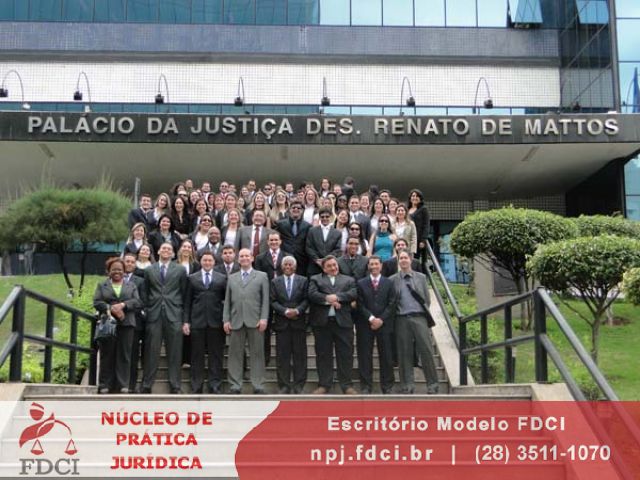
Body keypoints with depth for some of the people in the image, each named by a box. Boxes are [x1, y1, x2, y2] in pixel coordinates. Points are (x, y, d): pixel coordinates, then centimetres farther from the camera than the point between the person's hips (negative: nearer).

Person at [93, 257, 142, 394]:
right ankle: (105, 386, 6)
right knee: (107, 355, 0)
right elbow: (96, 302, 2)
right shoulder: (102, 286, 15)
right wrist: (111, 309, -13)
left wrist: (123, 305, -12)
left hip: (126, 324, 0)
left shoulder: (131, 286, 17)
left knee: (124, 355, -2)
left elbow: (137, 302, 4)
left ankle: (123, 385, 1)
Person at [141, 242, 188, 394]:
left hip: (173, 314, -1)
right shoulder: (149, 270, 12)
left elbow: (184, 292, 8)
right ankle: (146, 385, 7)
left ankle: (175, 386, 5)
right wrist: (147, 309, 6)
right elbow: (145, 292, 14)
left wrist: (181, 310, 3)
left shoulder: (180, 270, 9)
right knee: (151, 351, 1)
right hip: (154, 314, 1)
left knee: (174, 352, 1)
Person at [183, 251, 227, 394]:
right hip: (197, 322, 0)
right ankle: (196, 387, 9)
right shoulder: (192, 278, 10)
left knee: (216, 355, 2)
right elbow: (187, 301, 8)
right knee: (197, 355, 3)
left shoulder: (222, 278, 8)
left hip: (216, 322, 0)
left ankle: (215, 386, 7)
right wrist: (186, 321, 1)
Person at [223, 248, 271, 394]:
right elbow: (227, 300, 13)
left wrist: (264, 318, -8)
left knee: (257, 354, 1)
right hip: (236, 321, 2)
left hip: (255, 321, -2)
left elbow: (265, 299, 2)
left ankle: (258, 386, 6)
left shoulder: (262, 276, 9)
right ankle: (235, 386, 10)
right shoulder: (231, 278, 16)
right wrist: (226, 320, 3)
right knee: (235, 354, 3)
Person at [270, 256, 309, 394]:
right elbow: (273, 301, 1)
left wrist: (297, 310, -15)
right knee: (282, 355, 2)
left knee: (299, 354, 2)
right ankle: (284, 385, 8)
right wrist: (285, 311, -13)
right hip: (281, 323, 0)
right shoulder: (275, 282, 8)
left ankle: (299, 384, 8)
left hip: (298, 322, 0)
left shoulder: (303, 281, 7)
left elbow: (306, 300, 1)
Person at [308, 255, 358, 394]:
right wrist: (328, 299, -15)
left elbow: (354, 294, -2)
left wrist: (337, 297, -13)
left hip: (343, 321, 0)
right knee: (323, 354, 4)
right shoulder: (315, 279, 13)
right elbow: (312, 294, -4)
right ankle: (324, 384, 11)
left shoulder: (349, 280, 16)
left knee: (345, 354, 0)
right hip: (322, 322, 0)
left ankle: (346, 385, 6)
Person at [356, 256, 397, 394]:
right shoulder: (361, 283, 7)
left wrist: (381, 319, -9)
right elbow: (360, 304, 0)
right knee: (365, 356, 0)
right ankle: (366, 386, 6)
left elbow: (391, 304, 2)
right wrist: (371, 318, -12)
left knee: (386, 356, 1)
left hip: (384, 324, 0)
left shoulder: (389, 283, 9)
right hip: (365, 324, 0)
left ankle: (387, 386, 8)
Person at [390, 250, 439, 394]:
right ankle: (407, 385, 7)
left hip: (419, 317, 0)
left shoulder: (421, 277, 12)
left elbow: (426, 298, 13)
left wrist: (425, 313, 4)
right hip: (402, 319, 0)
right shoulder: (393, 280, 8)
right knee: (404, 353, 1)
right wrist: (395, 313, -3)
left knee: (426, 350, -4)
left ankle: (432, 384, 3)